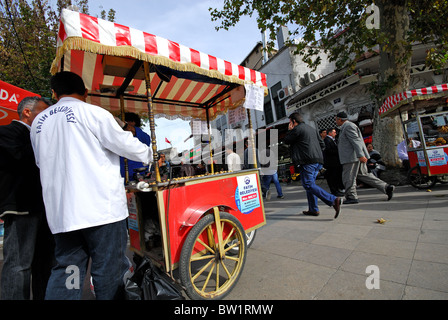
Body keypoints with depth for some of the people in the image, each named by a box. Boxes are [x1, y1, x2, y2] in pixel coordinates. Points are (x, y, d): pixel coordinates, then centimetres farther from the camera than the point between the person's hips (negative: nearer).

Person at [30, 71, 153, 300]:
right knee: (109, 271, 5)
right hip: (101, 207, -6)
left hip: (60, 212, 6)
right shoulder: (92, 113, -5)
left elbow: (41, 163, 24)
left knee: (65, 270, 15)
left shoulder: (38, 122, 14)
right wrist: (149, 154, 13)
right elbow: (125, 144, -4)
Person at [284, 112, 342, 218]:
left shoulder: (297, 129, -4)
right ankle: (313, 209, 15)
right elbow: (322, 144, 21)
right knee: (310, 184, 14)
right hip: (318, 161, 9)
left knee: (309, 185, -11)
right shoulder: (312, 129, 22)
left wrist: (289, 130, 16)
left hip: (307, 162, -9)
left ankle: (333, 200, -22)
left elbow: (287, 141, 4)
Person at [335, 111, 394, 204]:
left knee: (348, 177, -4)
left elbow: (356, 141, -20)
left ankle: (351, 197, 3)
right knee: (363, 175, 13)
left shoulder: (348, 126, -11)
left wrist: (360, 155, -26)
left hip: (352, 157, -10)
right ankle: (386, 187, 14)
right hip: (353, 157, 10)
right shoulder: (346, 127, 21)